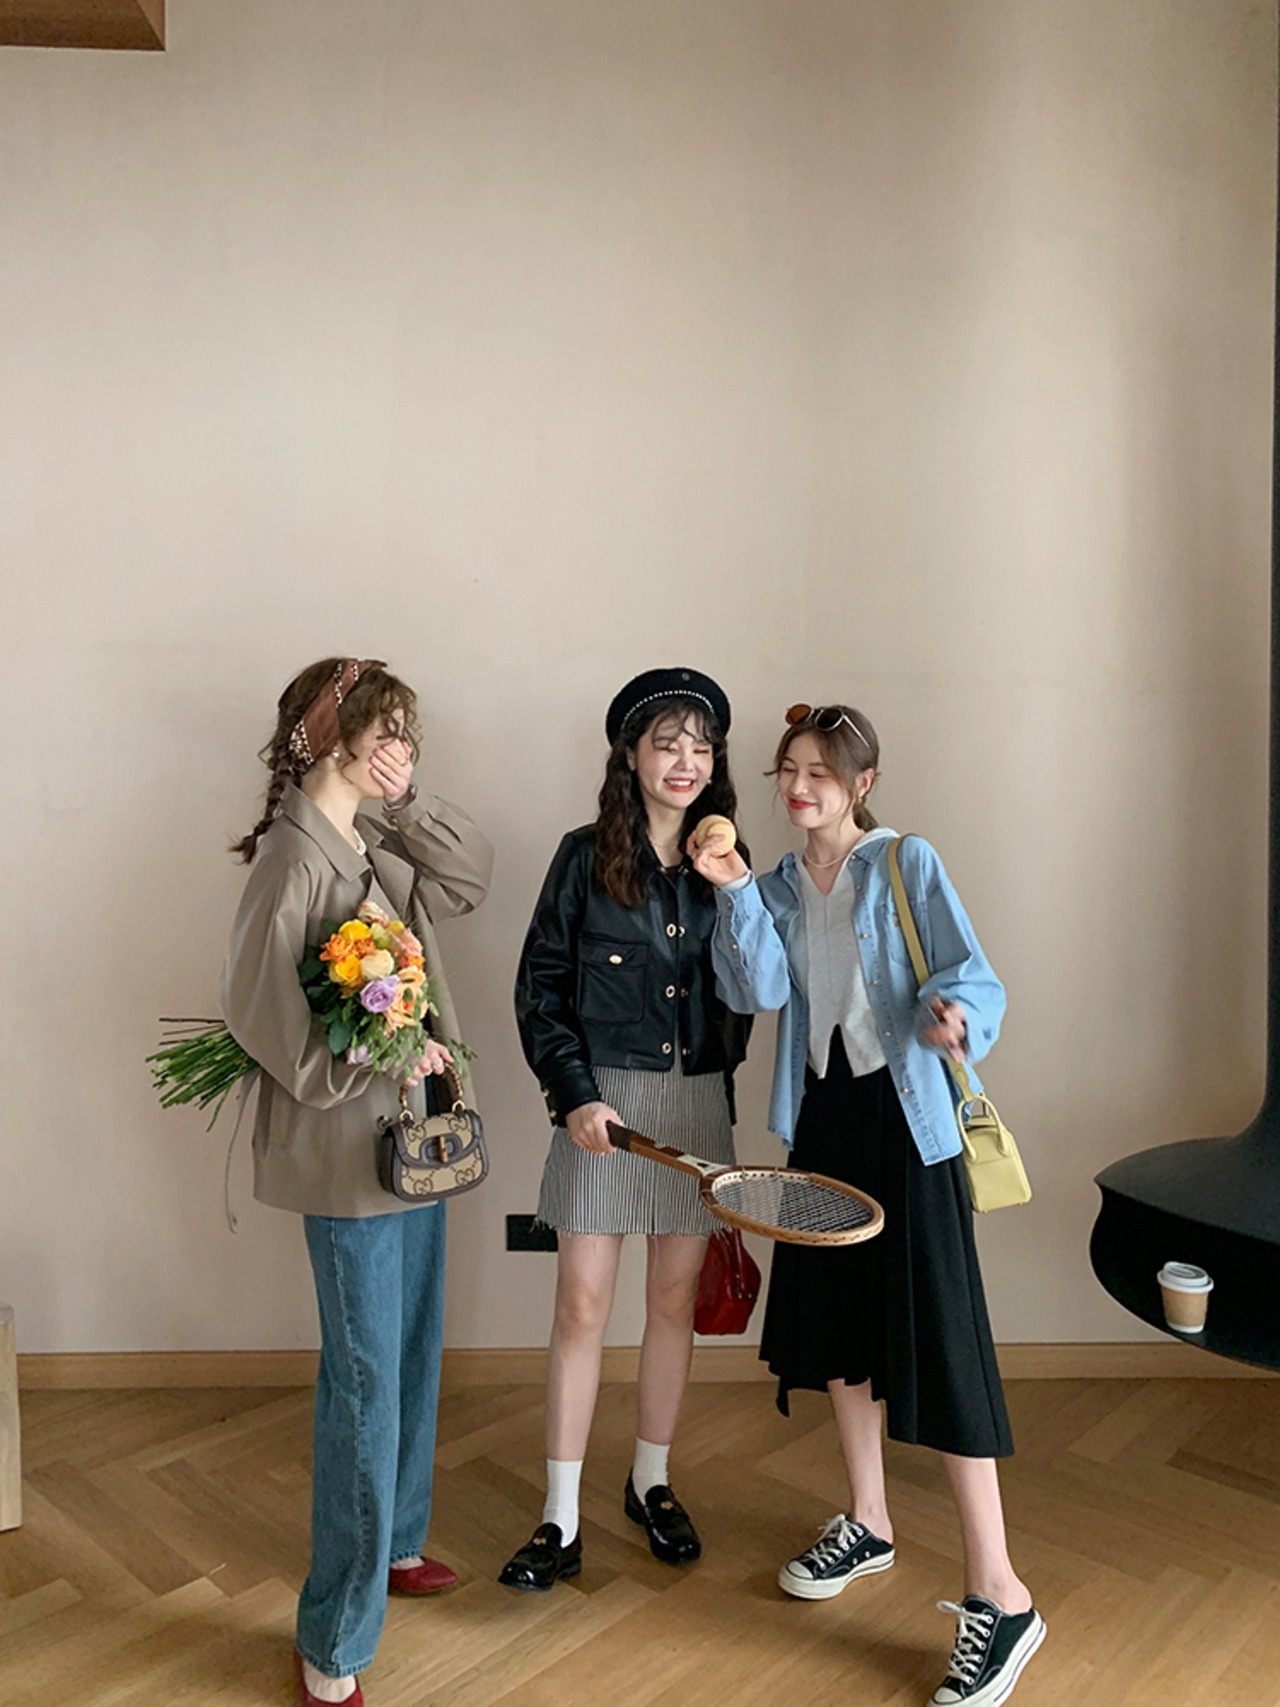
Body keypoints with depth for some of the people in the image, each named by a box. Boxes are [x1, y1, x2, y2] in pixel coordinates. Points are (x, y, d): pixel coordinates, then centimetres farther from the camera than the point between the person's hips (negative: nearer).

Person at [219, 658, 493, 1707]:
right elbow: (261, 1012, -21)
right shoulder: (293, 854, -18)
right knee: (366, 1383, 0)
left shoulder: (376, 848, 8)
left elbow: (472, 875, 14)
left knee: (412, 1358, 21)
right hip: (348, 1149, -9)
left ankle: (393, 1544, 42)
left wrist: (404, 803, 2)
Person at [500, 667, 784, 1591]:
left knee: (676, 1301, 13)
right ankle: (562, 1520, 15)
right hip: (605, 1099, -3)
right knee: (583, 1308, 2)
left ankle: (652, 1481, 33)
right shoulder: (587, 855, -5)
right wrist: (575, 1093, -13)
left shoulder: (723, 862, 3)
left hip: (698, 1101, 3)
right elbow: (541, 987, -4)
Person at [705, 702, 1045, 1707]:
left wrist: (952, 1017, -34)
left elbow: (971, 975, -13)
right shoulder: (781, 886, 9)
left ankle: (999, 1596, 6)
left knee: (936, 1337, -6)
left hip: (905, 1116, -6)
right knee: (837, 1317, 15)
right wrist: (733, 893, -14)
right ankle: (868, 1524, 36)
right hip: (824, 1114, 6)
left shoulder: (908, 863, -6)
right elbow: (753, 992, -5)